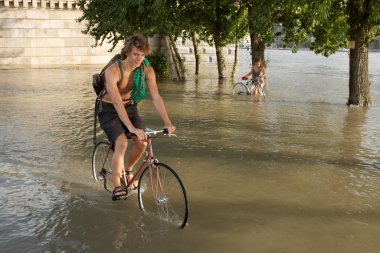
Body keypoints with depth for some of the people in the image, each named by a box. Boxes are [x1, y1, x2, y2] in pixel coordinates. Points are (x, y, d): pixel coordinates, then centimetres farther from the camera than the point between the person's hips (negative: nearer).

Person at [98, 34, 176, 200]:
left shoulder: (147, 69, -15)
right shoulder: (112, 71, -28)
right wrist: (131, 127, -48)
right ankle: (116, 186, -10)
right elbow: (117, 103, -37)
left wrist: (167, 122, -31)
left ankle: (128, 170, 15)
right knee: (121, 143, -26)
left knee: (142, 142, -15)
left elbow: (156, 97, -20)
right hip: (109, 111, -4)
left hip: (130, 107, 4)